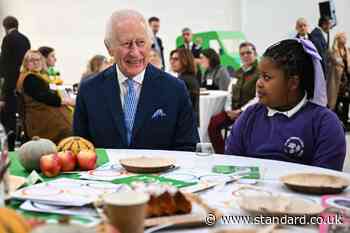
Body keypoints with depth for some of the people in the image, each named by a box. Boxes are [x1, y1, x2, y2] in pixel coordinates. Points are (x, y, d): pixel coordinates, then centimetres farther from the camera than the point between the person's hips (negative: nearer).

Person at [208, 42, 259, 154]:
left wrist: (241, 110, -16)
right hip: (234, 110, 6)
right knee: (213, 123, -16)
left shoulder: (260, 72, -5)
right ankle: (221, 154, -9)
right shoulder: (238, 73, 18)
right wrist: (229, 109, -1)